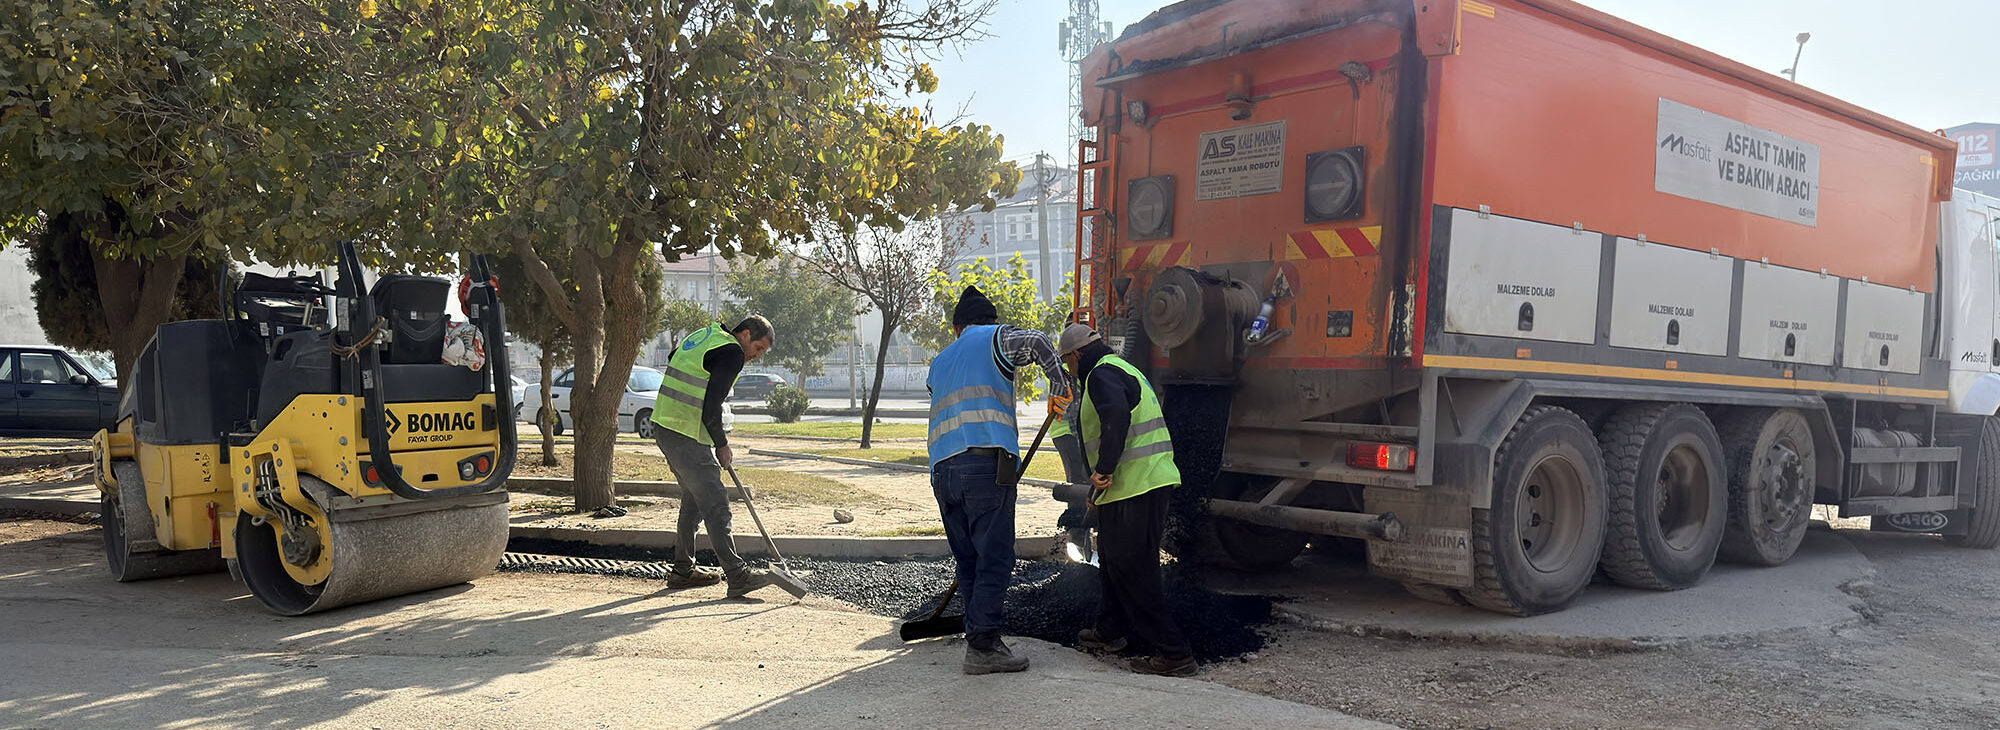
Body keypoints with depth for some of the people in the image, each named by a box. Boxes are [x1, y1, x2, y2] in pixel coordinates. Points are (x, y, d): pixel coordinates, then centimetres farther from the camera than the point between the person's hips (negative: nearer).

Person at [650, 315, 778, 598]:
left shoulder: (701, 335, 16)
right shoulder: (732, 353, -13)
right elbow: (710, 409, -19)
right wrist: (722, 446, -5)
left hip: (665, 426, 10)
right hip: (687, 437, -10)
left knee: (695, 498, 18)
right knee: (715, 502, -10)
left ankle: (683, 569, 25)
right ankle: (737, 575, -12)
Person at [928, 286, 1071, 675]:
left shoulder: (939, 362, 28)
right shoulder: (995, 338, 9)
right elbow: (1037, 341, -11)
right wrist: (1059, 385, 1)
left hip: (942, 468, 6)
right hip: (986, 461, -6)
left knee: (969, 560, 12)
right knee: (994, 559, -4)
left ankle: (982, 637, 16)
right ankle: (982, 646, -7)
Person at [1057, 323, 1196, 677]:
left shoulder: (1102, 374, -11)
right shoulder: (1122, 369, 23)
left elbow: (1116, 415, -32)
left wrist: (1104, 470, -27)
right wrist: (1101, 486, 30)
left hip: (1132, 488, -11)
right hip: (1155, 480, 11)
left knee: (1134, 571, -6)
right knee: (1113, 560, 24)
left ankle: (1173, 652, -4)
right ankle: (1110, 631, 39)